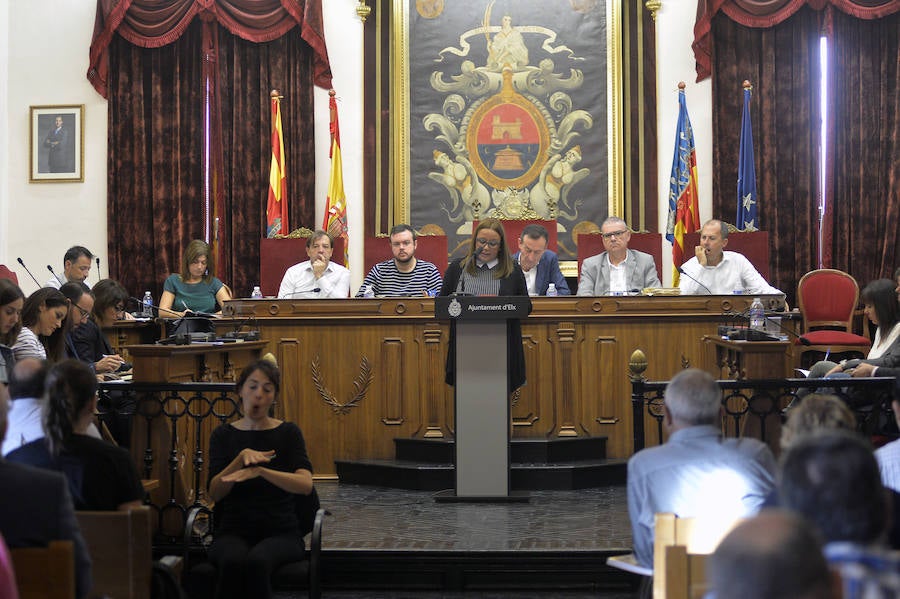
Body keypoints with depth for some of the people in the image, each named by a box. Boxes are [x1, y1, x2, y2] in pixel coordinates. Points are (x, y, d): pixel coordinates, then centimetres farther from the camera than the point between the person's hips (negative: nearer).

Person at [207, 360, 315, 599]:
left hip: (280, 532, -1)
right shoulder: (224, 435, 7)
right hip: (233, 531, 1)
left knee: (257, 562, -36)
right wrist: (242, 458, -20)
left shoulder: (288, 432, 3)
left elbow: (306, 485, -14)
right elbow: (215, 493, -5)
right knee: (233, 562, -36)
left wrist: (259, 471, -29)